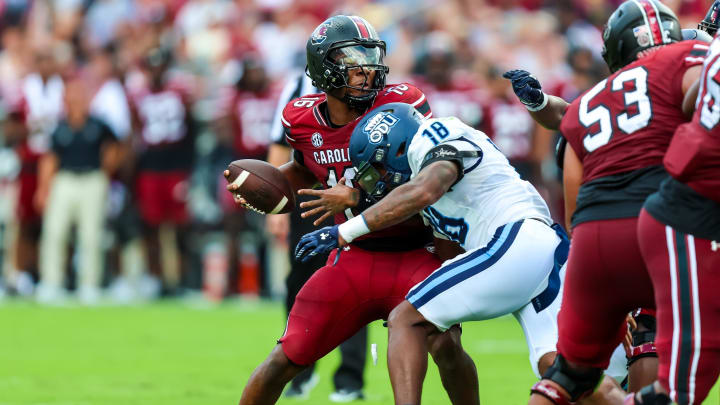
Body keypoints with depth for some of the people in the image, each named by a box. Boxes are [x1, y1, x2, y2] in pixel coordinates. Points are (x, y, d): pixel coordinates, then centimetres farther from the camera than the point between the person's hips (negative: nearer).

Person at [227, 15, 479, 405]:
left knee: (446, 346, -24)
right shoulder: (302, 118, -2)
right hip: (354, 259, 3)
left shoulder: (402, 103, -16)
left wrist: (357, 196, -29)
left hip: (415, 253, -3)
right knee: (286, 358, -1)